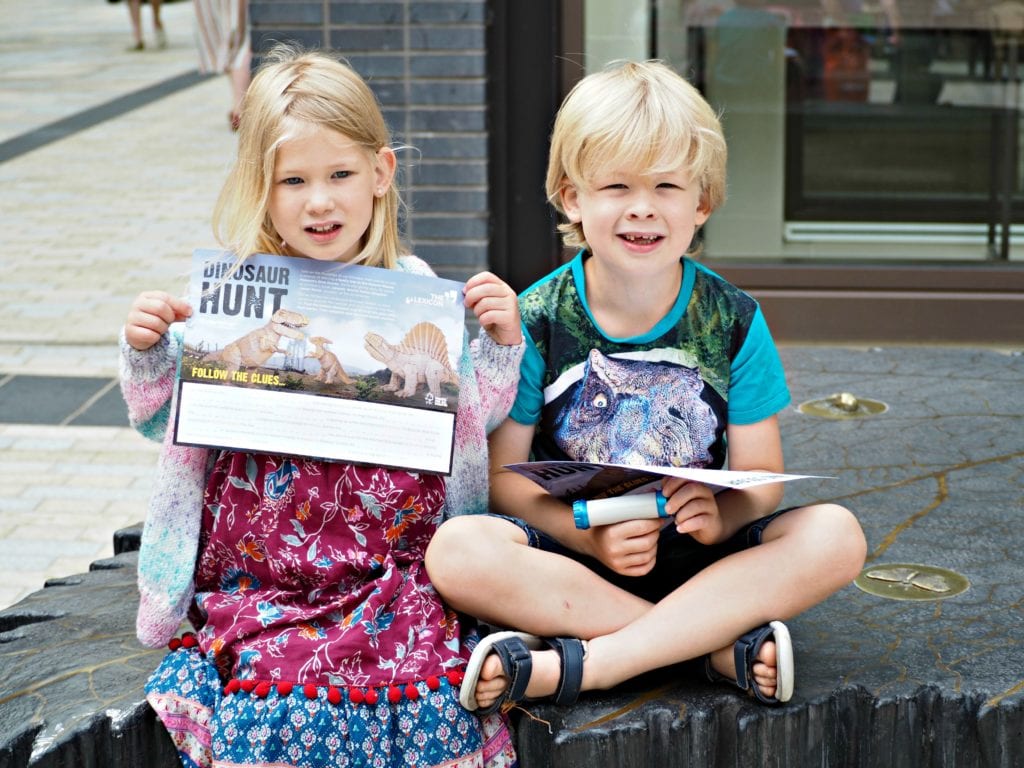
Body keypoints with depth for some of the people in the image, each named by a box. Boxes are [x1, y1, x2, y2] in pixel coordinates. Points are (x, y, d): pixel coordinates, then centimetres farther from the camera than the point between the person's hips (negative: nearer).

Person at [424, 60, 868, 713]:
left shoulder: (734, 321, 0)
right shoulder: (537, 319, -4)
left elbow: (762, 476, 3)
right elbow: (503, 473, -4)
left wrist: (722, 515, -21)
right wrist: (588, 535, -22)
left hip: (695, 557, 2)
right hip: (572, 551, -1)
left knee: (836, 535, -25)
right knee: (456, 550, -31)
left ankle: (575, 666, -32)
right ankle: (724, 643, -28)